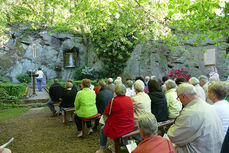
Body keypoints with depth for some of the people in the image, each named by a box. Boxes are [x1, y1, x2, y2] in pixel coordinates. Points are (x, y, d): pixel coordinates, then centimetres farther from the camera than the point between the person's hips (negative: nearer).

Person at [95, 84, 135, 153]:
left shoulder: (114, 101, -20)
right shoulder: (129, 99, -3)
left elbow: (106, 113, -7)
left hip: (118, 129, -5)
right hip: (130, 127, 6)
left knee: (102, 129, 21)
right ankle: (114, 146, 43)